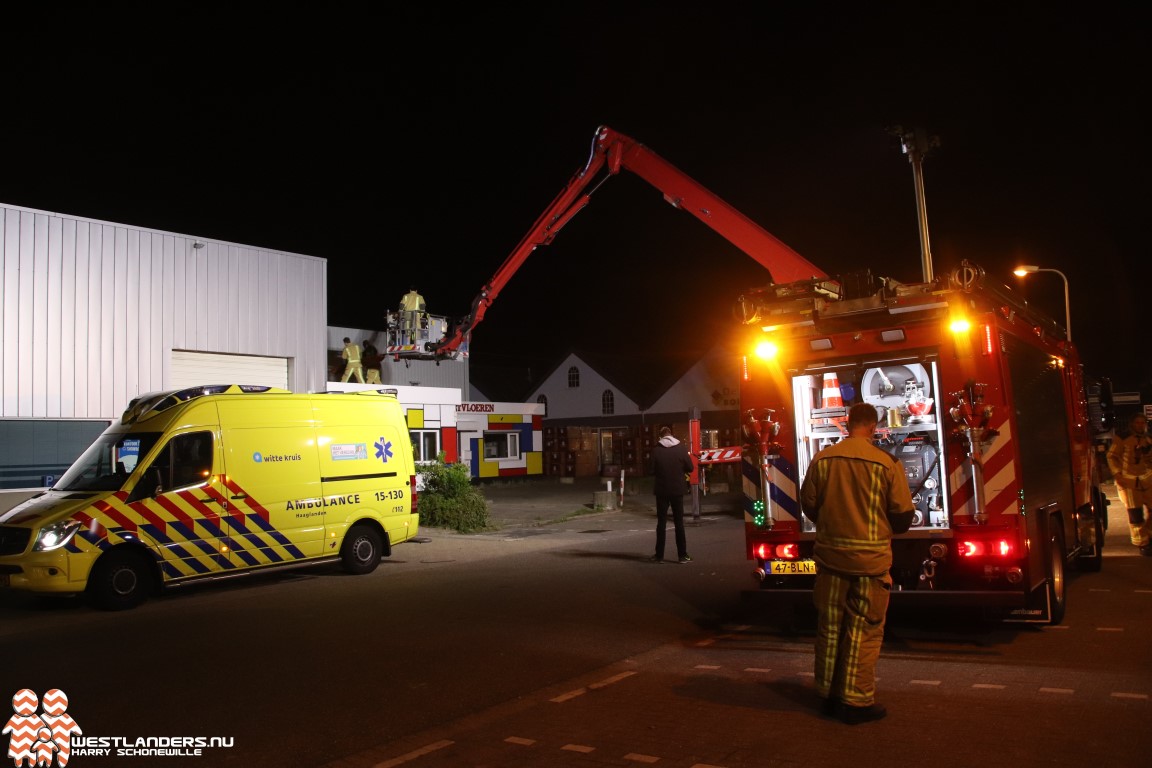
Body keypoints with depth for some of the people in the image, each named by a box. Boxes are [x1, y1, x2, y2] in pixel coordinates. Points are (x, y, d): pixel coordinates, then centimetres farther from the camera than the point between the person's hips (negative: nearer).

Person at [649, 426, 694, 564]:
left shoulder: (656, 449, -8)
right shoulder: (681, 447, -5)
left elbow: (652, 470, -6)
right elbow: (690, 468, -2)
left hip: (662, 490, -1)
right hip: (677, 489, 1)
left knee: (661, 522, 7)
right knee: (679, 522, 7)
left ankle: (659, 555, 8)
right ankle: (682, 555, 7)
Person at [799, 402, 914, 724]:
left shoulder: (822, 459, -4)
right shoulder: (887, 463, -12)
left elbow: (809, 505, 4)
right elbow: (903, 516, -7)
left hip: (830, 555, 3)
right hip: (870, 559, -3)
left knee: (830, 627, 14)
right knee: (863, 631, 7)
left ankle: (830, 696, 25)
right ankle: (856, 701, 14)